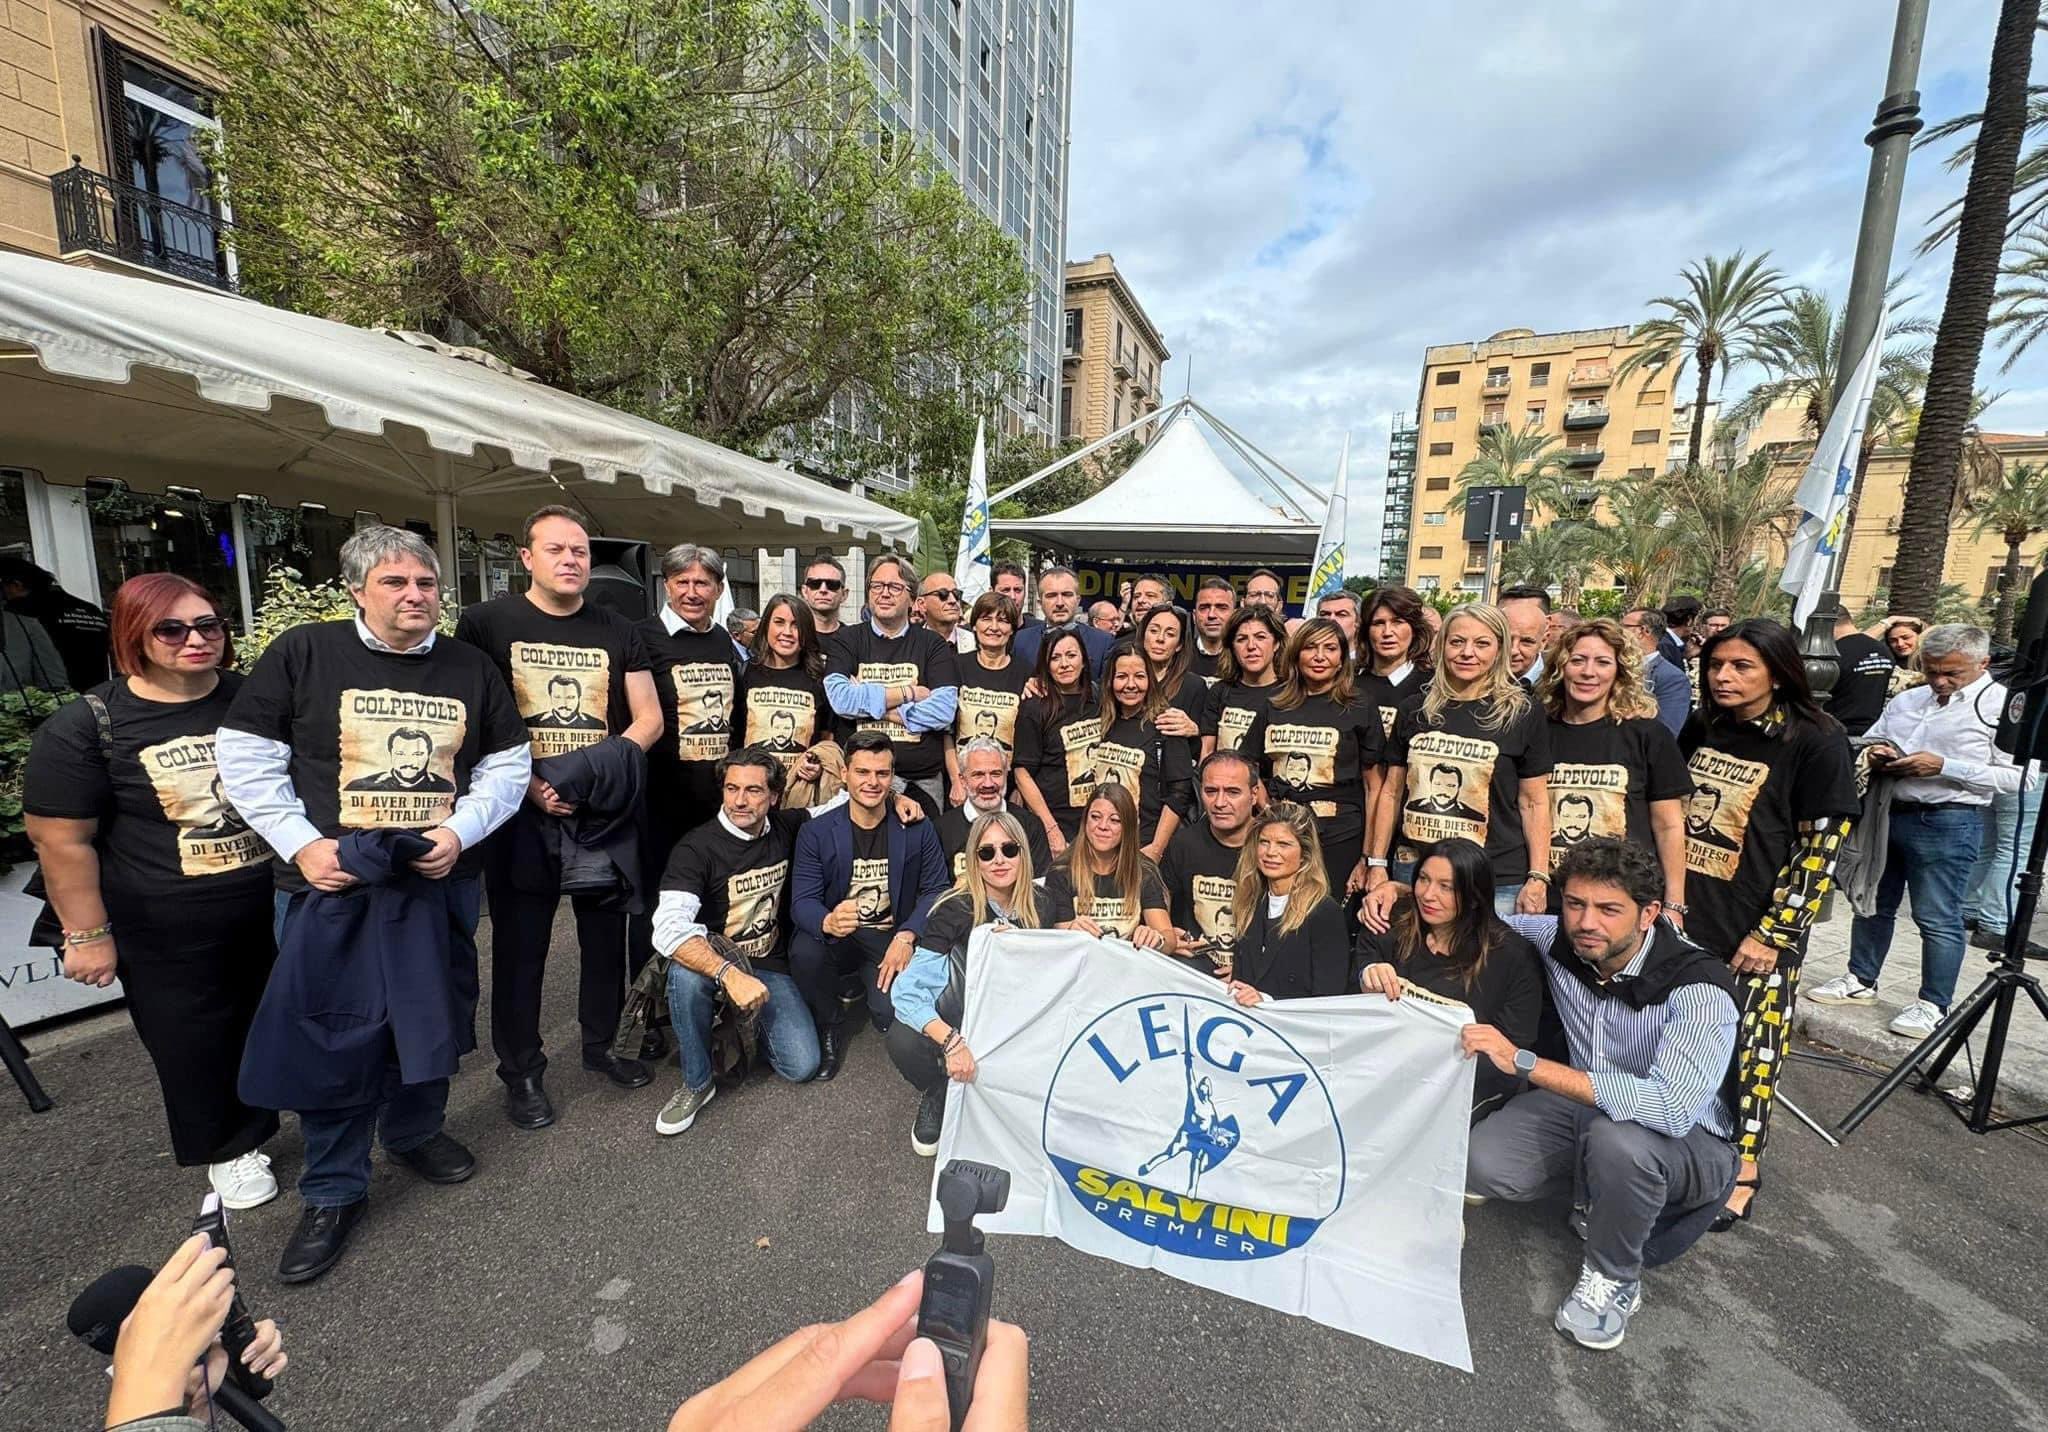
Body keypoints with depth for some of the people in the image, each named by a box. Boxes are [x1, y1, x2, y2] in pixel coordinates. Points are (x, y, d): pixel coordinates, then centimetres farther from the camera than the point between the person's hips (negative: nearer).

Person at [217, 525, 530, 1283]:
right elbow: (245, 755, -2)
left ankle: (414, 1131, 41)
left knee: (432, 1022, 15)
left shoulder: (471, 667, 3)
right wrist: (302, 845, -12)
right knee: (333, 1036, 7)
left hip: (441, 881, 2)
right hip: (328, 881, -2)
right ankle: (334, 1192, 26)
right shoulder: (304, 652, -2)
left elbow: (508, 764, 4)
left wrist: (460, 829, -10)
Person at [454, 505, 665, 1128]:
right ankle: (522, 1072, 27)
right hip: (523, 814, -2)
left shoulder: (618, 632, 7)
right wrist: (530, 787, -16)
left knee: (606, 936, 14)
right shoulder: (487, 623, -1)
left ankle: (601, 1044, 34)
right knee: (520, 947, 9)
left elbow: (649, 719, 3)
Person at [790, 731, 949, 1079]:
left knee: (895, 1014, -24)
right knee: (804, 952, -32)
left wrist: (906, 937, -20)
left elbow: (935, 890, -3)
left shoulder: (917, 829, -4)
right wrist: (828, 922, -37)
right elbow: (802, 901, -13)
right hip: (837, 938, 1)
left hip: (893, 939, 0)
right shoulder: (816, 832, -6)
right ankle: (831, 1024, 1)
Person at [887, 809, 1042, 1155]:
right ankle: (937, 1096, 2)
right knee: (904, 1041, -32)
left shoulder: (1038, 906, -9)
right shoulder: (956, 910, -19)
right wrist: (951, 1041, -41)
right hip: (959, 1022, -2)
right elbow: (908, 989, -27)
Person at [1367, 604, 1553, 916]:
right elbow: (1391, 791, 9)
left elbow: (1534, 802, 2)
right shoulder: (1414, 711, 6)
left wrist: (1538, 877, -5)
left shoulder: (1523, 714, 0)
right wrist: (1377, 863, 6)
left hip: (1496, 882, -2)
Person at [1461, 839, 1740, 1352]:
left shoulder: (1699, 989, -29)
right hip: (1585, 1105, 4)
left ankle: (1613, 1279, -8)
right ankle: (1603, 1187, 12)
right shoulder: (1559, 940, -15)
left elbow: (1671, 1108, -42)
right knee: (1481, 1166, -20)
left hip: (1689, 1141, -4)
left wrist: (1524, 1062, -43)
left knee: (1617, 1137, -38)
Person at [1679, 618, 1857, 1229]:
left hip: (1756, 934, -4)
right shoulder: (1699, 729, 6)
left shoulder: (1816, 743, -8)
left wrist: (1771, 934, -13)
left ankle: (1742, 1165, 24)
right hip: (1681, 917, 4)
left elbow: (1821, 850, -10)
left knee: (1749, 1047, 6)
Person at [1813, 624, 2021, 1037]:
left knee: (1938, 919, 1)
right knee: (1872, 903, 15)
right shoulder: (1906, 700, 12)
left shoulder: (2002, 706, -6)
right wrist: (1875, 755, 0)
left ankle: (1934, 1005, 14)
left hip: (1948, 823, -6)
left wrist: (1942, 767, -20)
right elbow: (1870, 739, 22)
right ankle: (1860, 981, 28)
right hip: (1888, 813, 6)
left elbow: (2013, 777, -13)